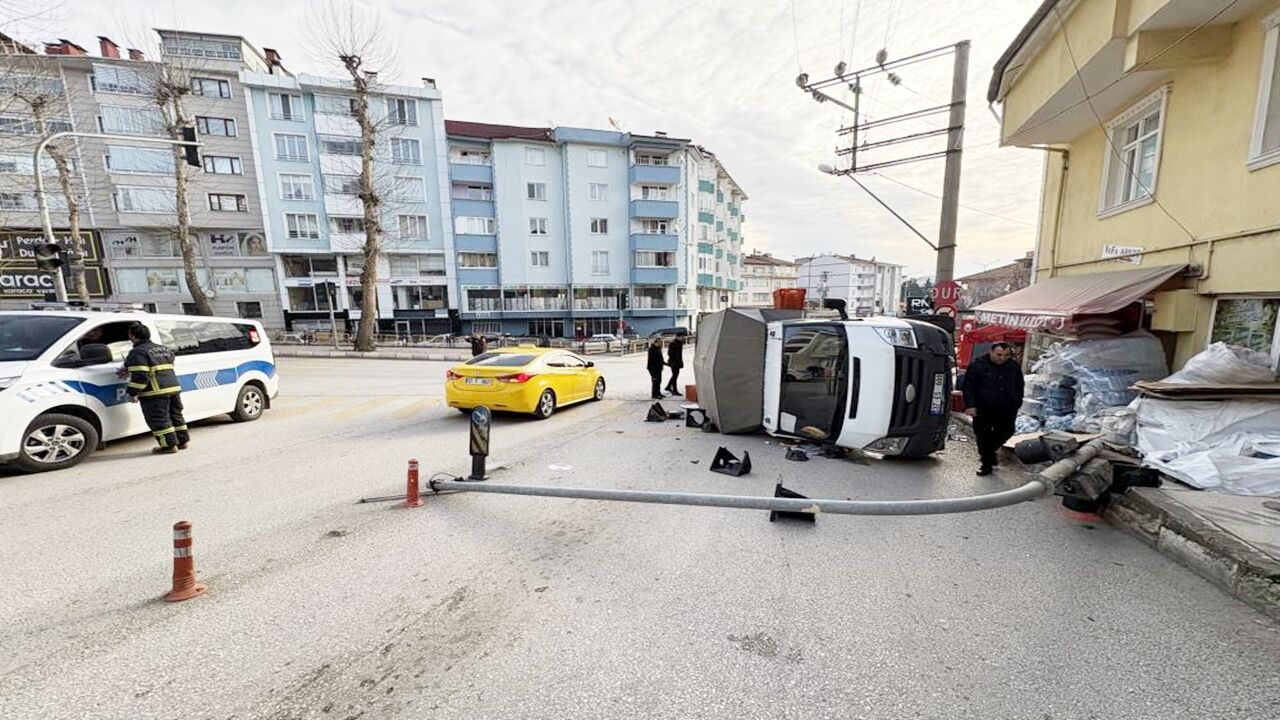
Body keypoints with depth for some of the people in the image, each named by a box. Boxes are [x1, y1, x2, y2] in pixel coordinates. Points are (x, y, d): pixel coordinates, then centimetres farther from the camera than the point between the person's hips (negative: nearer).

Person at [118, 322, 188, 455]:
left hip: (155, 392, -8)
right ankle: (182, 441, 20)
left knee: (159, 419, -1)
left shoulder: (138, 352, -10)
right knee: (175, 415, 16)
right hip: (174, 387, 8)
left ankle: (169, 445, 1)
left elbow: (140, 376, -17)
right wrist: (130, 370, 30)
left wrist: (132, 393, -10)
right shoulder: (162, 348, 17)